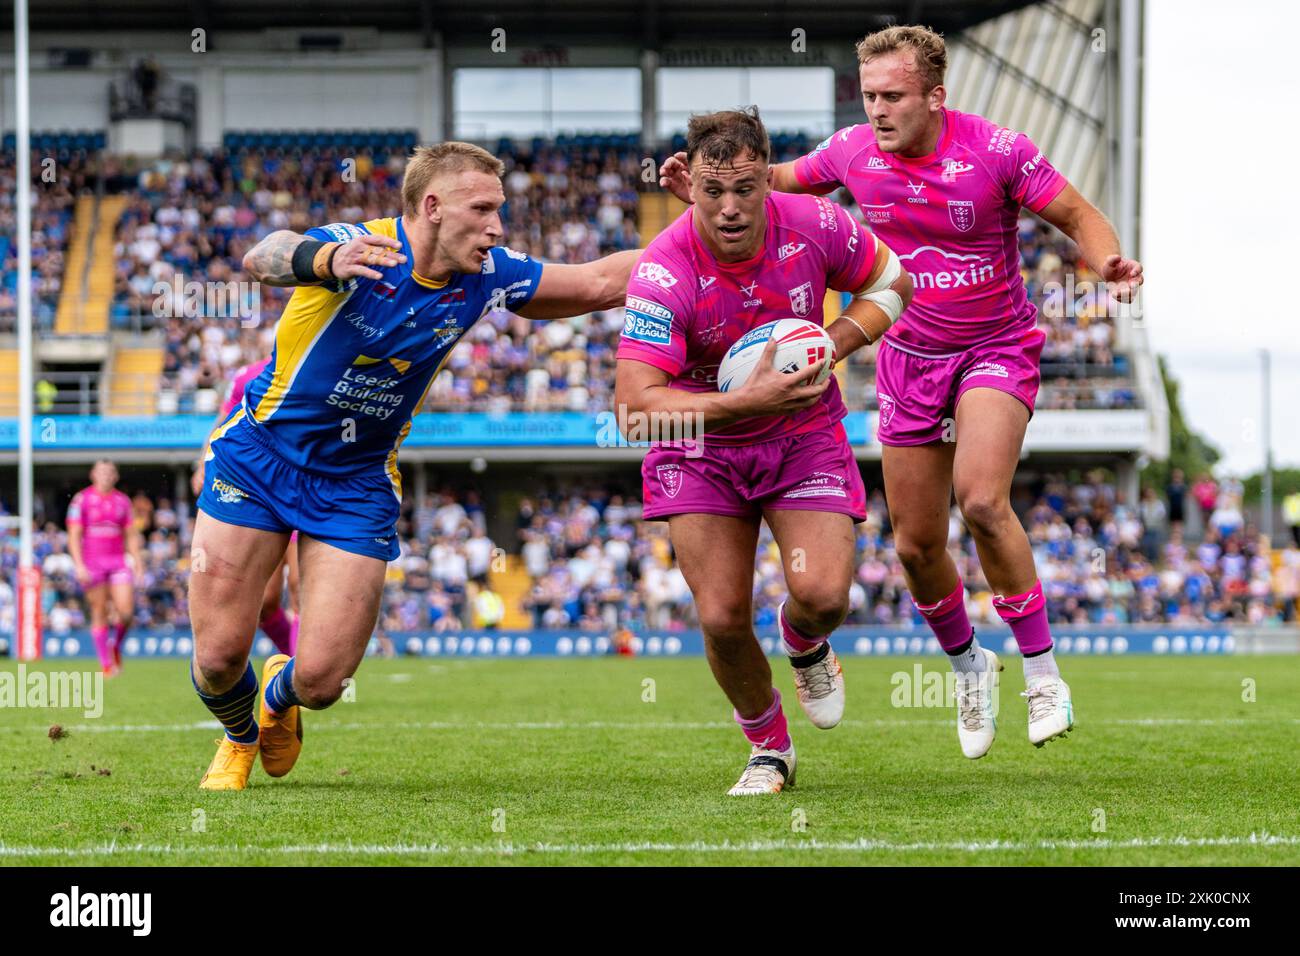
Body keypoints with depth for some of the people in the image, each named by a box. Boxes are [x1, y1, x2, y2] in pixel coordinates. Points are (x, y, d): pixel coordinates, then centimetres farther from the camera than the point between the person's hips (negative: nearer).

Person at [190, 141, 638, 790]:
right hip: (258, 453, -3)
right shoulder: (360, 249, -23)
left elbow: (598, 282, 5)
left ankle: (280, 699, 32)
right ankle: (240, 738, 32)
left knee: (321, 679, -7)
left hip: (357, 484, 3)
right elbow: (261, 258, -43)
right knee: (219, 656, -5)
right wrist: (321, 259, -65)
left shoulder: (484, 277, -6)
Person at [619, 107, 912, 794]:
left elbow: (892, 284, 2)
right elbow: (634, 402, -32)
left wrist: (832, 345, -15)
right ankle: (768, 748, 19)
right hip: (700, 445, -2)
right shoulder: (663, 274, -28)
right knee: (722, 617, -10)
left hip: (805, 435, 2)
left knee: (822, 595, -16)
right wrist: (749, 400, -40)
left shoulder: (814, 225, -18)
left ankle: (803, 642, 25)